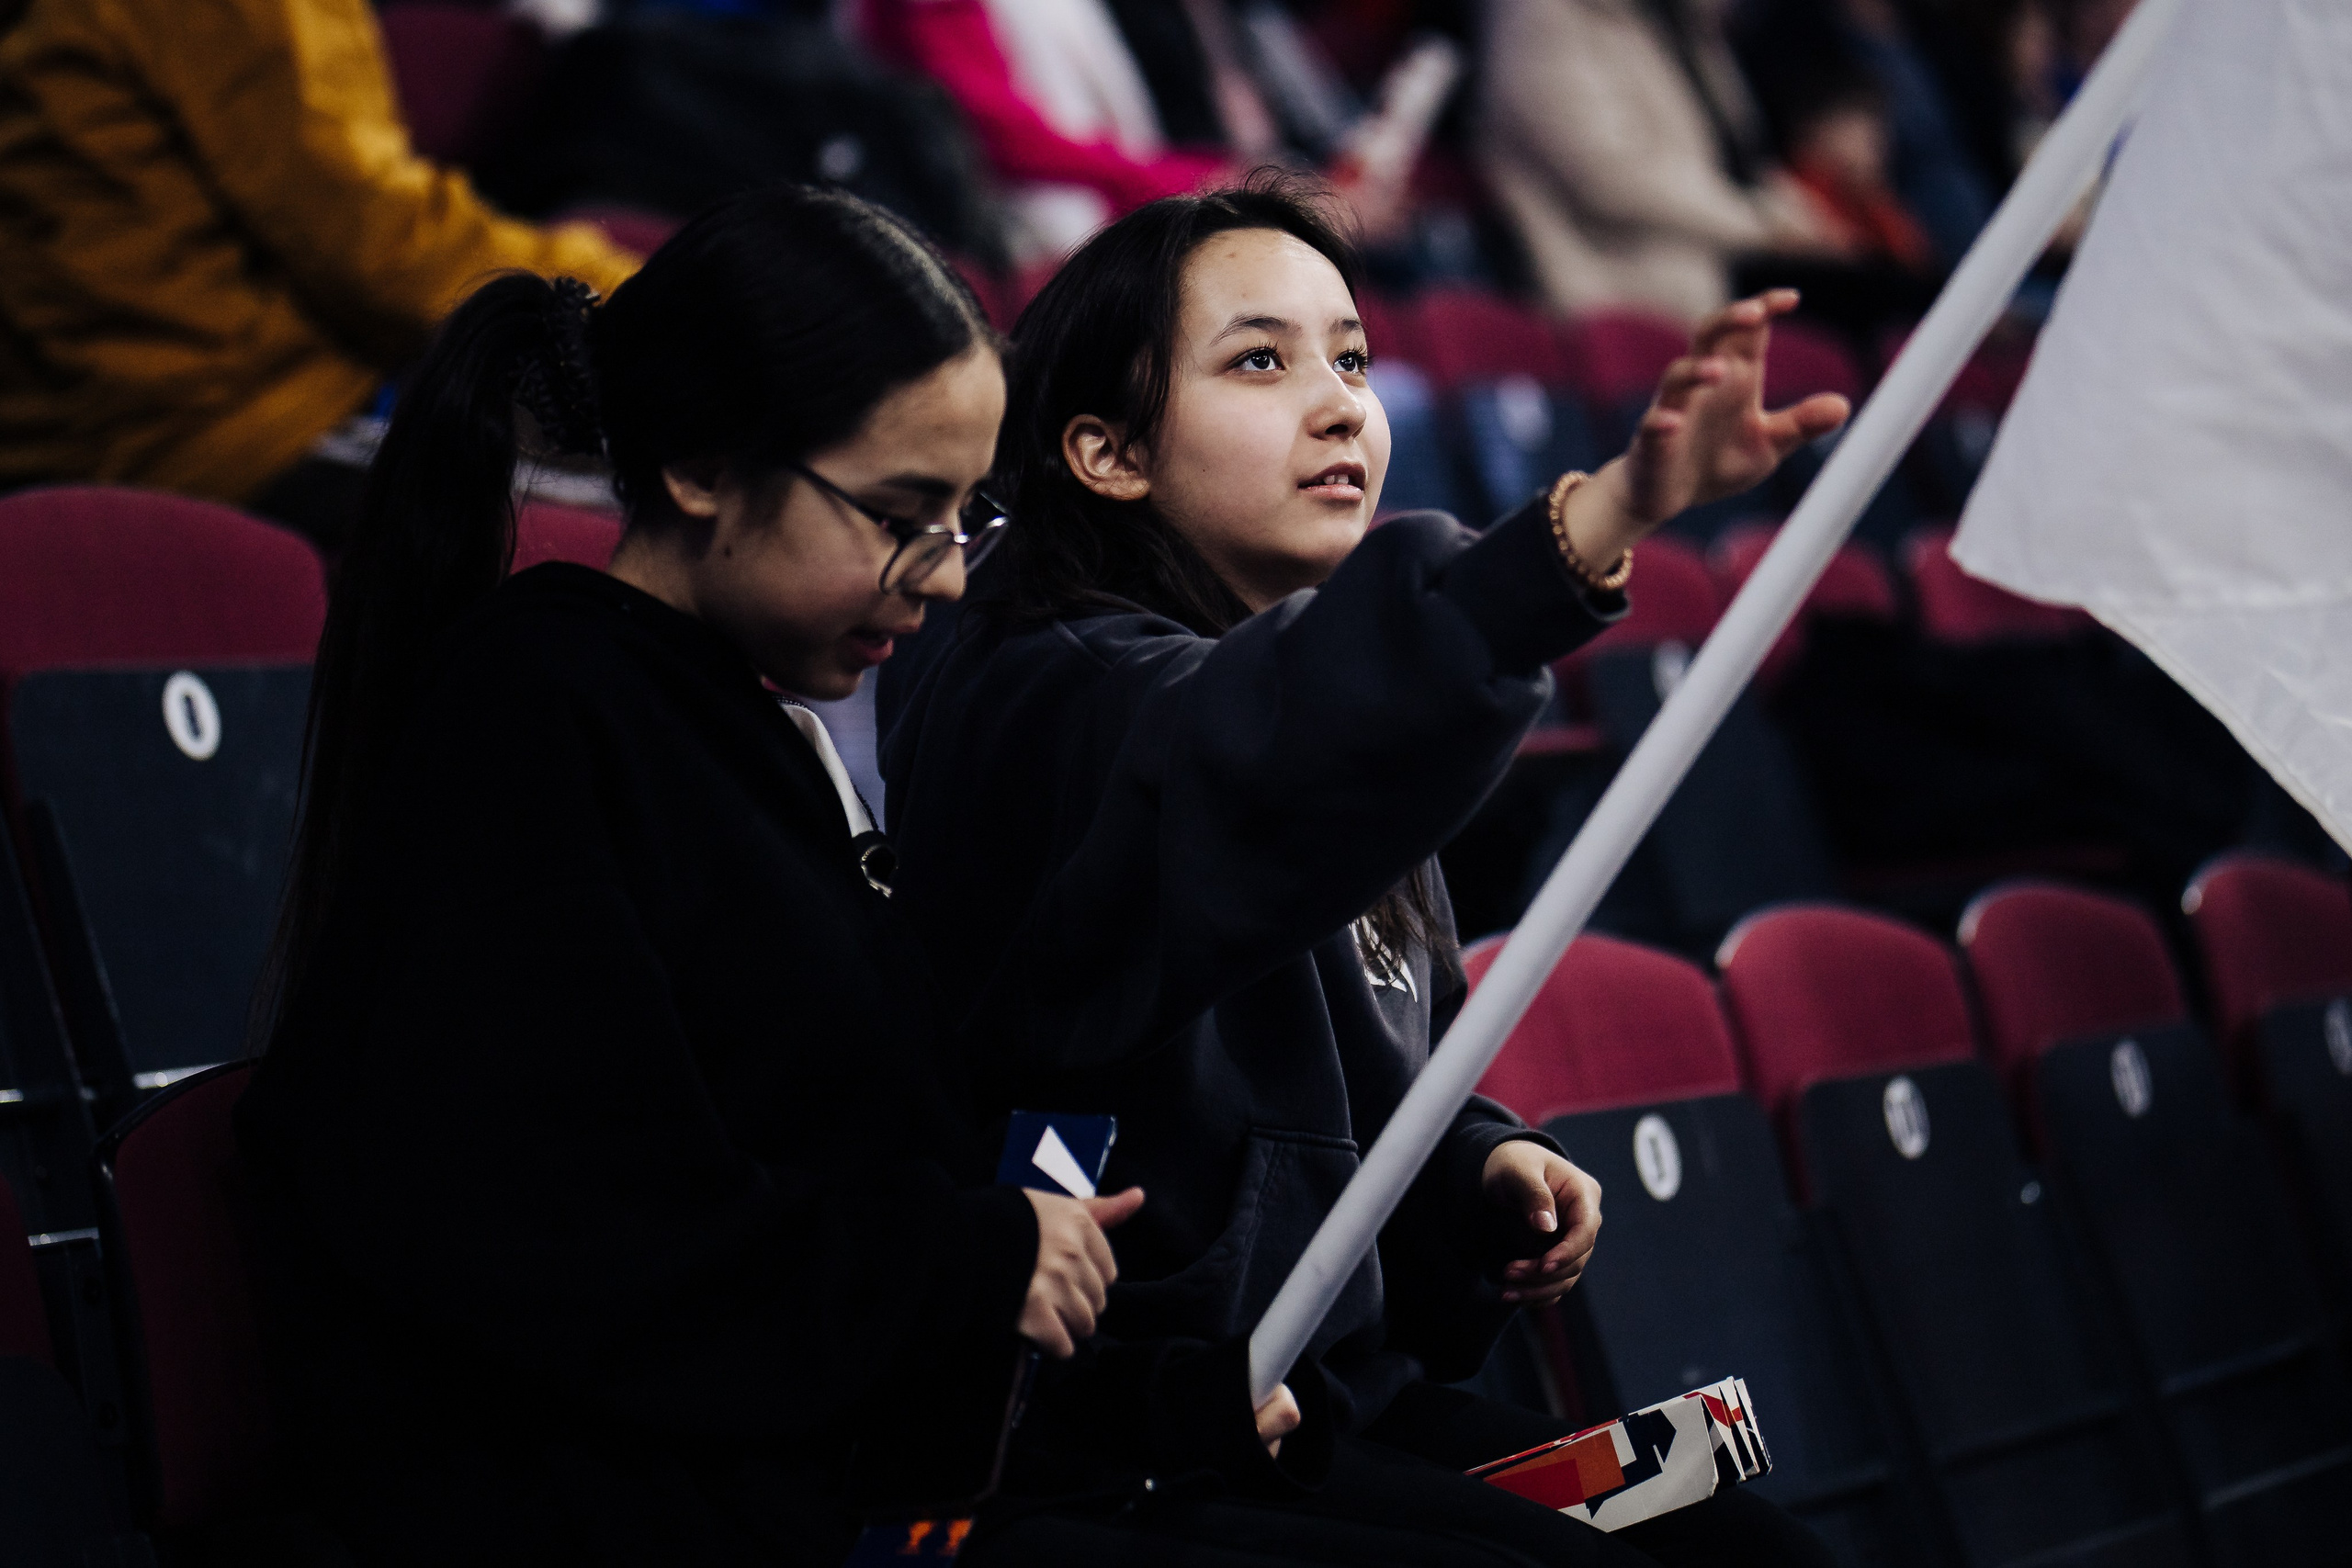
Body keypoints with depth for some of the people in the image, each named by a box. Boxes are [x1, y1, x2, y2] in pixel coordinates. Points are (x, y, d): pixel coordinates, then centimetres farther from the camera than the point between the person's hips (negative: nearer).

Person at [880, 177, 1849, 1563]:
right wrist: (1603, 517, -53)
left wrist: (1483, 1161, 2)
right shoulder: (1046, 694, -16)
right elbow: (1239, 754, -41)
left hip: (1341, 1386, 9)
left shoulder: (1331, 699, 14)